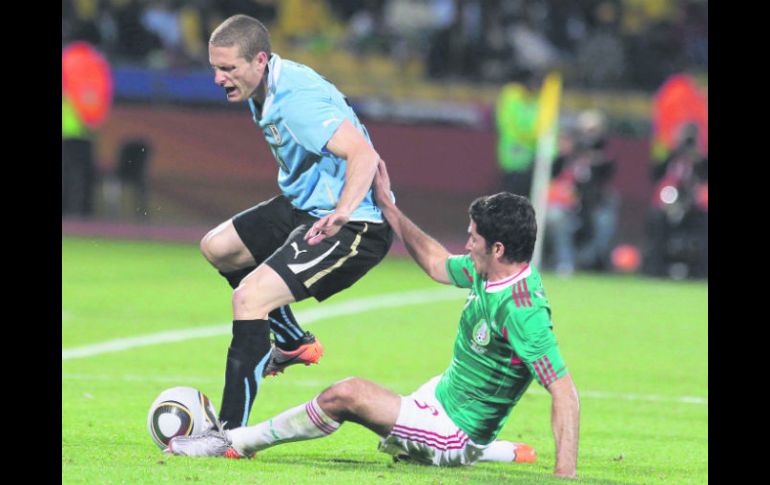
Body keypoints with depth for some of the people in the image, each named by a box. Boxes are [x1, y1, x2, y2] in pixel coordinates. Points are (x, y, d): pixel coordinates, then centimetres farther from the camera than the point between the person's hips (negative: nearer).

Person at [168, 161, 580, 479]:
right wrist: (387, 206, 18)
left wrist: (565, 472, -38)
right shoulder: (488, 273, -2)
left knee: (348, 394, -21)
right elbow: (437, 264, 19)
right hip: (442, 396, 10)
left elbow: (564, 390, -32)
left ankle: (235, 442, -7)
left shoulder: (522, 311, -29)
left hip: (454, 435, -10)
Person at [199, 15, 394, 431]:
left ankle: (231, 433, -19)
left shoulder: (296, 99, -27)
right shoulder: (264, 89, 3)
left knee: (249, 297, -22)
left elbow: (364, 155, -35)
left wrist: (342, 215, -47)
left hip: (355, 226, -11)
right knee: (217, 247, 22)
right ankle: (294, 343, 32)